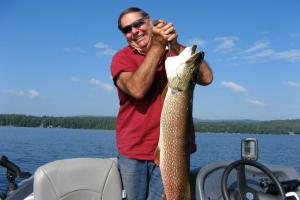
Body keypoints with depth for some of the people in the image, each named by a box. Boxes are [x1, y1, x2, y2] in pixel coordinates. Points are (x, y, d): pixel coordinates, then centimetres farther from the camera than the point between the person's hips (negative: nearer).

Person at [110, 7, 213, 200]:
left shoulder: (177, 51, 5)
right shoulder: (122, 57, 0)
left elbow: (206, 78, -11)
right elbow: (137, 89, -19)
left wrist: (175, 46, -18)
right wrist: (158, 45, -17)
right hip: (132, 152, 1)